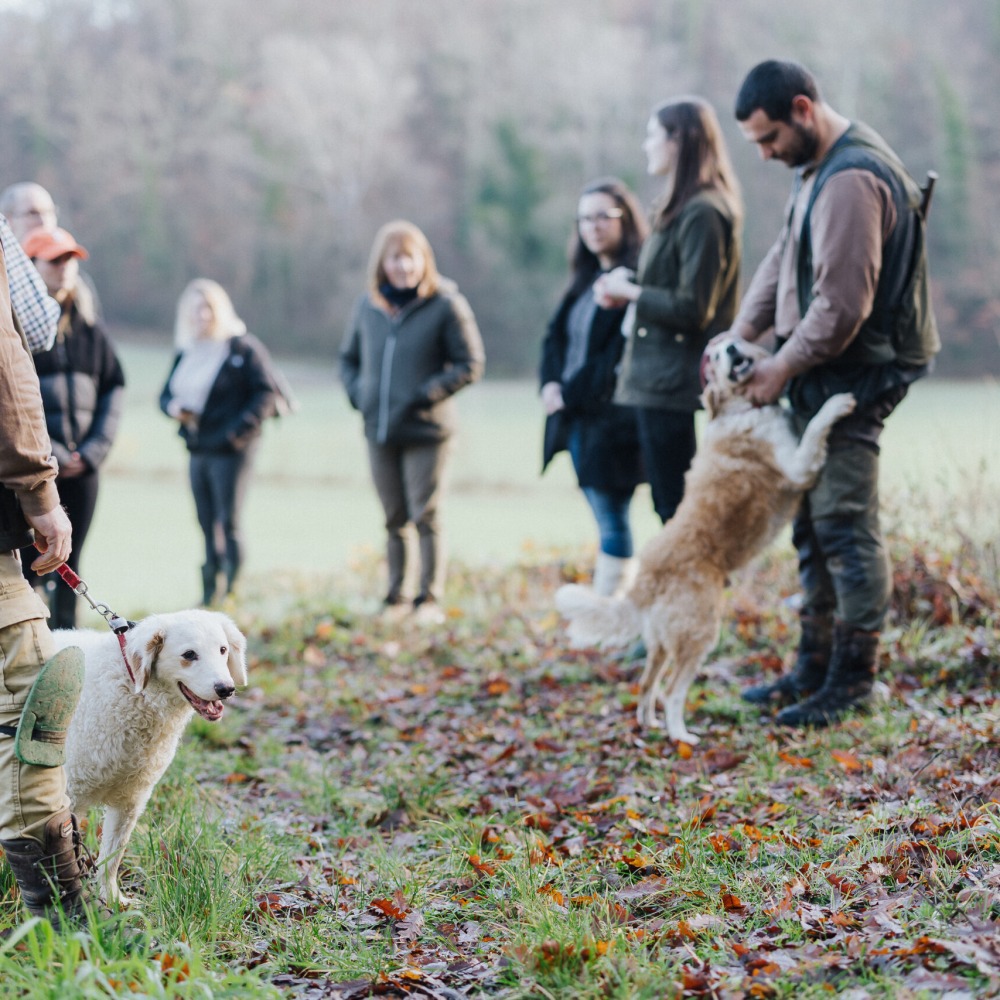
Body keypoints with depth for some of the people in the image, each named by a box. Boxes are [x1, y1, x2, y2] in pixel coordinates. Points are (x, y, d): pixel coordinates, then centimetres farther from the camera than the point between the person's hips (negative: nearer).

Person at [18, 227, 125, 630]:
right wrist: (50, 454, -12)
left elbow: (114, 387, 13)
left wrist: (94, 449, 0)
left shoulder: (88, 325, 12)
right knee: (29, 565, -6)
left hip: (83, 464, 4)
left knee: (70, 563, 7)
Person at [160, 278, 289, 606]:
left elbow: (267, 392, -10)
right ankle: (210, 592, 14)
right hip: (198, 450, 7)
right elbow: (167, 393, 21)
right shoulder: (186, 353, 15)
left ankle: (230, 588, -4)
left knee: (228, 522, -7)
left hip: (232, 449, -7)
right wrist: (172, 405, -3)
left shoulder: (244, 348, -6)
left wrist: (241, 428, -18)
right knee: (207, 524, 9)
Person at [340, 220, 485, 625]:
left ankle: (430, 599, 4)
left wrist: (425, 393, -14)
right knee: (393, 520, 11)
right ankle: (394, 598, 19)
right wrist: (359, 394, 2)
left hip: (426, 431, -4)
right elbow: (348, 359, 20)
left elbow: (470, 365, -6)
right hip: (379, 432, 4)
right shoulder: (367, 307, 7)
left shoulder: (447, 306, -7)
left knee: (425, 517, -3)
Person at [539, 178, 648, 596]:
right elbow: (556, 336, 17)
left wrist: (571, 393, -12)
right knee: (608, 524, 12)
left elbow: (619, 354, -17)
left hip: (612, 419, -9)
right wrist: (551, 384, -1)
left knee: (612, 525, -5)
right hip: (576, 419, 9)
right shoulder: (587, 279, 17)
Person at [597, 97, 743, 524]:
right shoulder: (685, 209, 15)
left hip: (675, 387, -10)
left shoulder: (702, 214, -16)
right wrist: (627, 285, 6)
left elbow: (693, 308, -19)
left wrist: (629, 291, -8)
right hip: (659, 381, 10)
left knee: (676, 510, -6)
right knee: (670, 507, 13)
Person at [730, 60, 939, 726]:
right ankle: (816, 667, 24)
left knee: (846, 525, -6)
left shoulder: (852, 180, -21)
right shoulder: (820, 167, 13)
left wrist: (781, 368, -15)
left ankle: (852, 681, 2)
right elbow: (783, 257, 18)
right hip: (822, 376, 11)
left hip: (854, 377, -11)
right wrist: (741, 334, 8)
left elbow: (842, 304, -24)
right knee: (813, 524, 15)